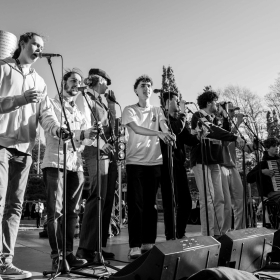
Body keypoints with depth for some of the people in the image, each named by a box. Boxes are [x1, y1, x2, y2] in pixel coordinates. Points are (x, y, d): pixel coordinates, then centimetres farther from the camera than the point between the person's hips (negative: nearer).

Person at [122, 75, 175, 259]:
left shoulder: (157, 111, 15)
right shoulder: (130, 110, 3)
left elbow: (164, 126, -2)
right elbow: (136, 128, -15)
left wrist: (169, 135, -27)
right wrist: (159, 133, -30)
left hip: (155, 161, 3)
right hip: (135, 162, -3)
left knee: (151, 204, 7)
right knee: (136, 204, -4)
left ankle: (148, 243, 17)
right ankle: (135, 246, 1)